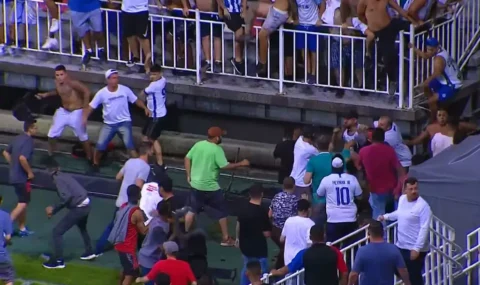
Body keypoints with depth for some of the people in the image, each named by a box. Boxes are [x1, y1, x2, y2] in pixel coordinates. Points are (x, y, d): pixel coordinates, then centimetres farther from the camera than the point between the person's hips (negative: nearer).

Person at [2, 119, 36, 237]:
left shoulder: (17, 138, 9)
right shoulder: (28, 141, -19)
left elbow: (6, 153, 17)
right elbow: (22, 158, -32)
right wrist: (30, 172, -19)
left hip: (14, 175, 9)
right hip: (22, 177, -9)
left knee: (22, 202, 17)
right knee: (23, 204, -4)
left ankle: (22, 228, 23)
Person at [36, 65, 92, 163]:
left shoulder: (72, 83, -29)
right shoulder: (57, 82, -4)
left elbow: (87, 91, -34)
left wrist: (85, 108, -29)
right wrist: (46, 95, 10)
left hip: (76, 112, -7)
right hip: (63, 111, 7)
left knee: (83, 138, 3)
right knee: (51, 135, 11)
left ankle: (90, 160, 17)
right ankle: (50, 156, 33)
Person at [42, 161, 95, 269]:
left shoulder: (58, 179, -13)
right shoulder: (65, 176, 13)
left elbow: (66, 197, -25)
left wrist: (54, 209, -15)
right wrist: (54, 209, 15)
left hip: (78, 208, -9)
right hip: (86, 204, 9)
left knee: (57, 232, -2)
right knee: (82, 227, 38)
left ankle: (58, 261, 0)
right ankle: (89, 252, 51)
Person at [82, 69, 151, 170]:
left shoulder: (125, 90, -8)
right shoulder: (102, 93, -9)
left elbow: (136, 100, 1)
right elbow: (91, 106, -6)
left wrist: (145, 108, -14)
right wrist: (85, 117, -21)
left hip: (124, 122, -1)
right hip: (109, 124, 1)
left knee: (129, 145, -16)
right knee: (100, 146, 0)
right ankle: (95, 164, 25)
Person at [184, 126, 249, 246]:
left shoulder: (198, 145, 0)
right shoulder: (217, 149, -18)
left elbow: (187, 158, 6)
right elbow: (225, 166, -22)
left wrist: (189, 176, 14)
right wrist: (241, 164, -11)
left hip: (196, 184, 6)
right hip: (211, 187, -6)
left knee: (192, 210, 19)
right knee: (222, 212, 9)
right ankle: (226, 239, 15)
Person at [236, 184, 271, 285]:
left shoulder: (243, 208, -2)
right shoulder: (262, 211, -24)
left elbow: (238, 225, 13)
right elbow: (267, 234, -20)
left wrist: (238, 238, 30)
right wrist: (268, 219, -3)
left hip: (245, 246, 7)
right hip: (258, 248, -7)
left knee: (246, 269, 23)